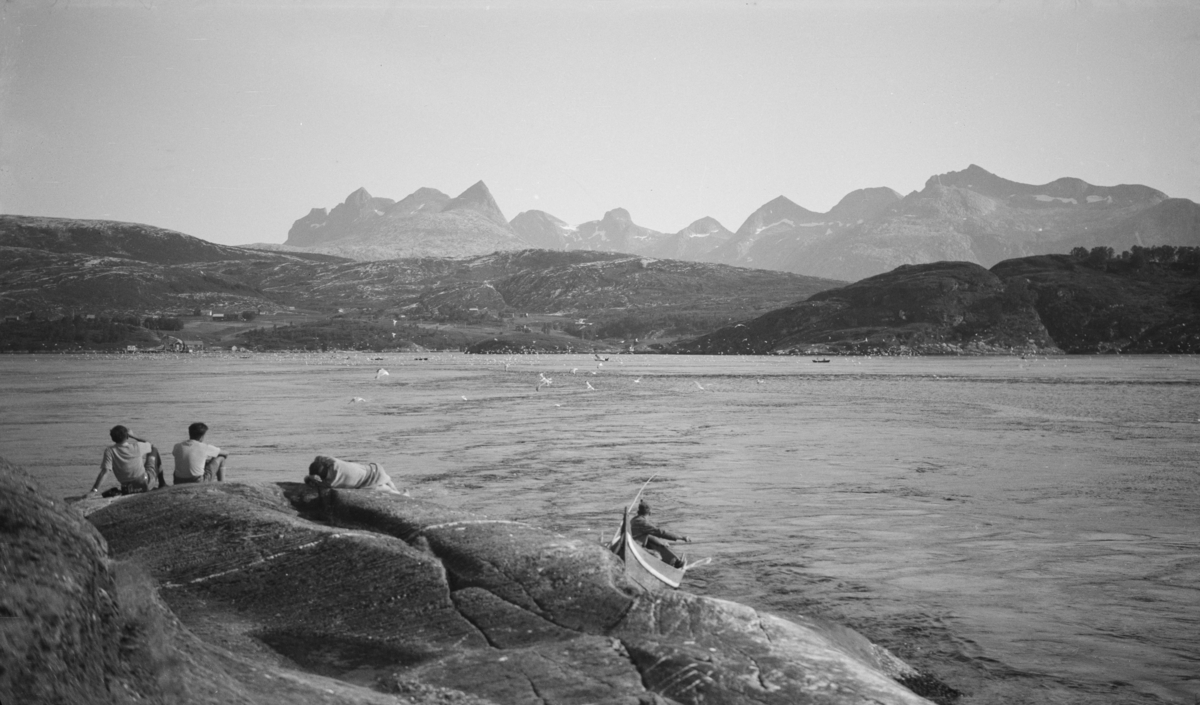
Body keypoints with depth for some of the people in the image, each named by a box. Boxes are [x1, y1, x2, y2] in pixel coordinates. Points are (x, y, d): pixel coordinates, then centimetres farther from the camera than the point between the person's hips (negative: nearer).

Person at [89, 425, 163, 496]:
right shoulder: (136, 446, -16)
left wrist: (94, 490, -29)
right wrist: (132, 436, 10)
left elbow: (104, 472, -28)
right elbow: (151, 446, 8)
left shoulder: (110, 451, -19)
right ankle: (161, 484, 30)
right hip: (144, 483, -2)